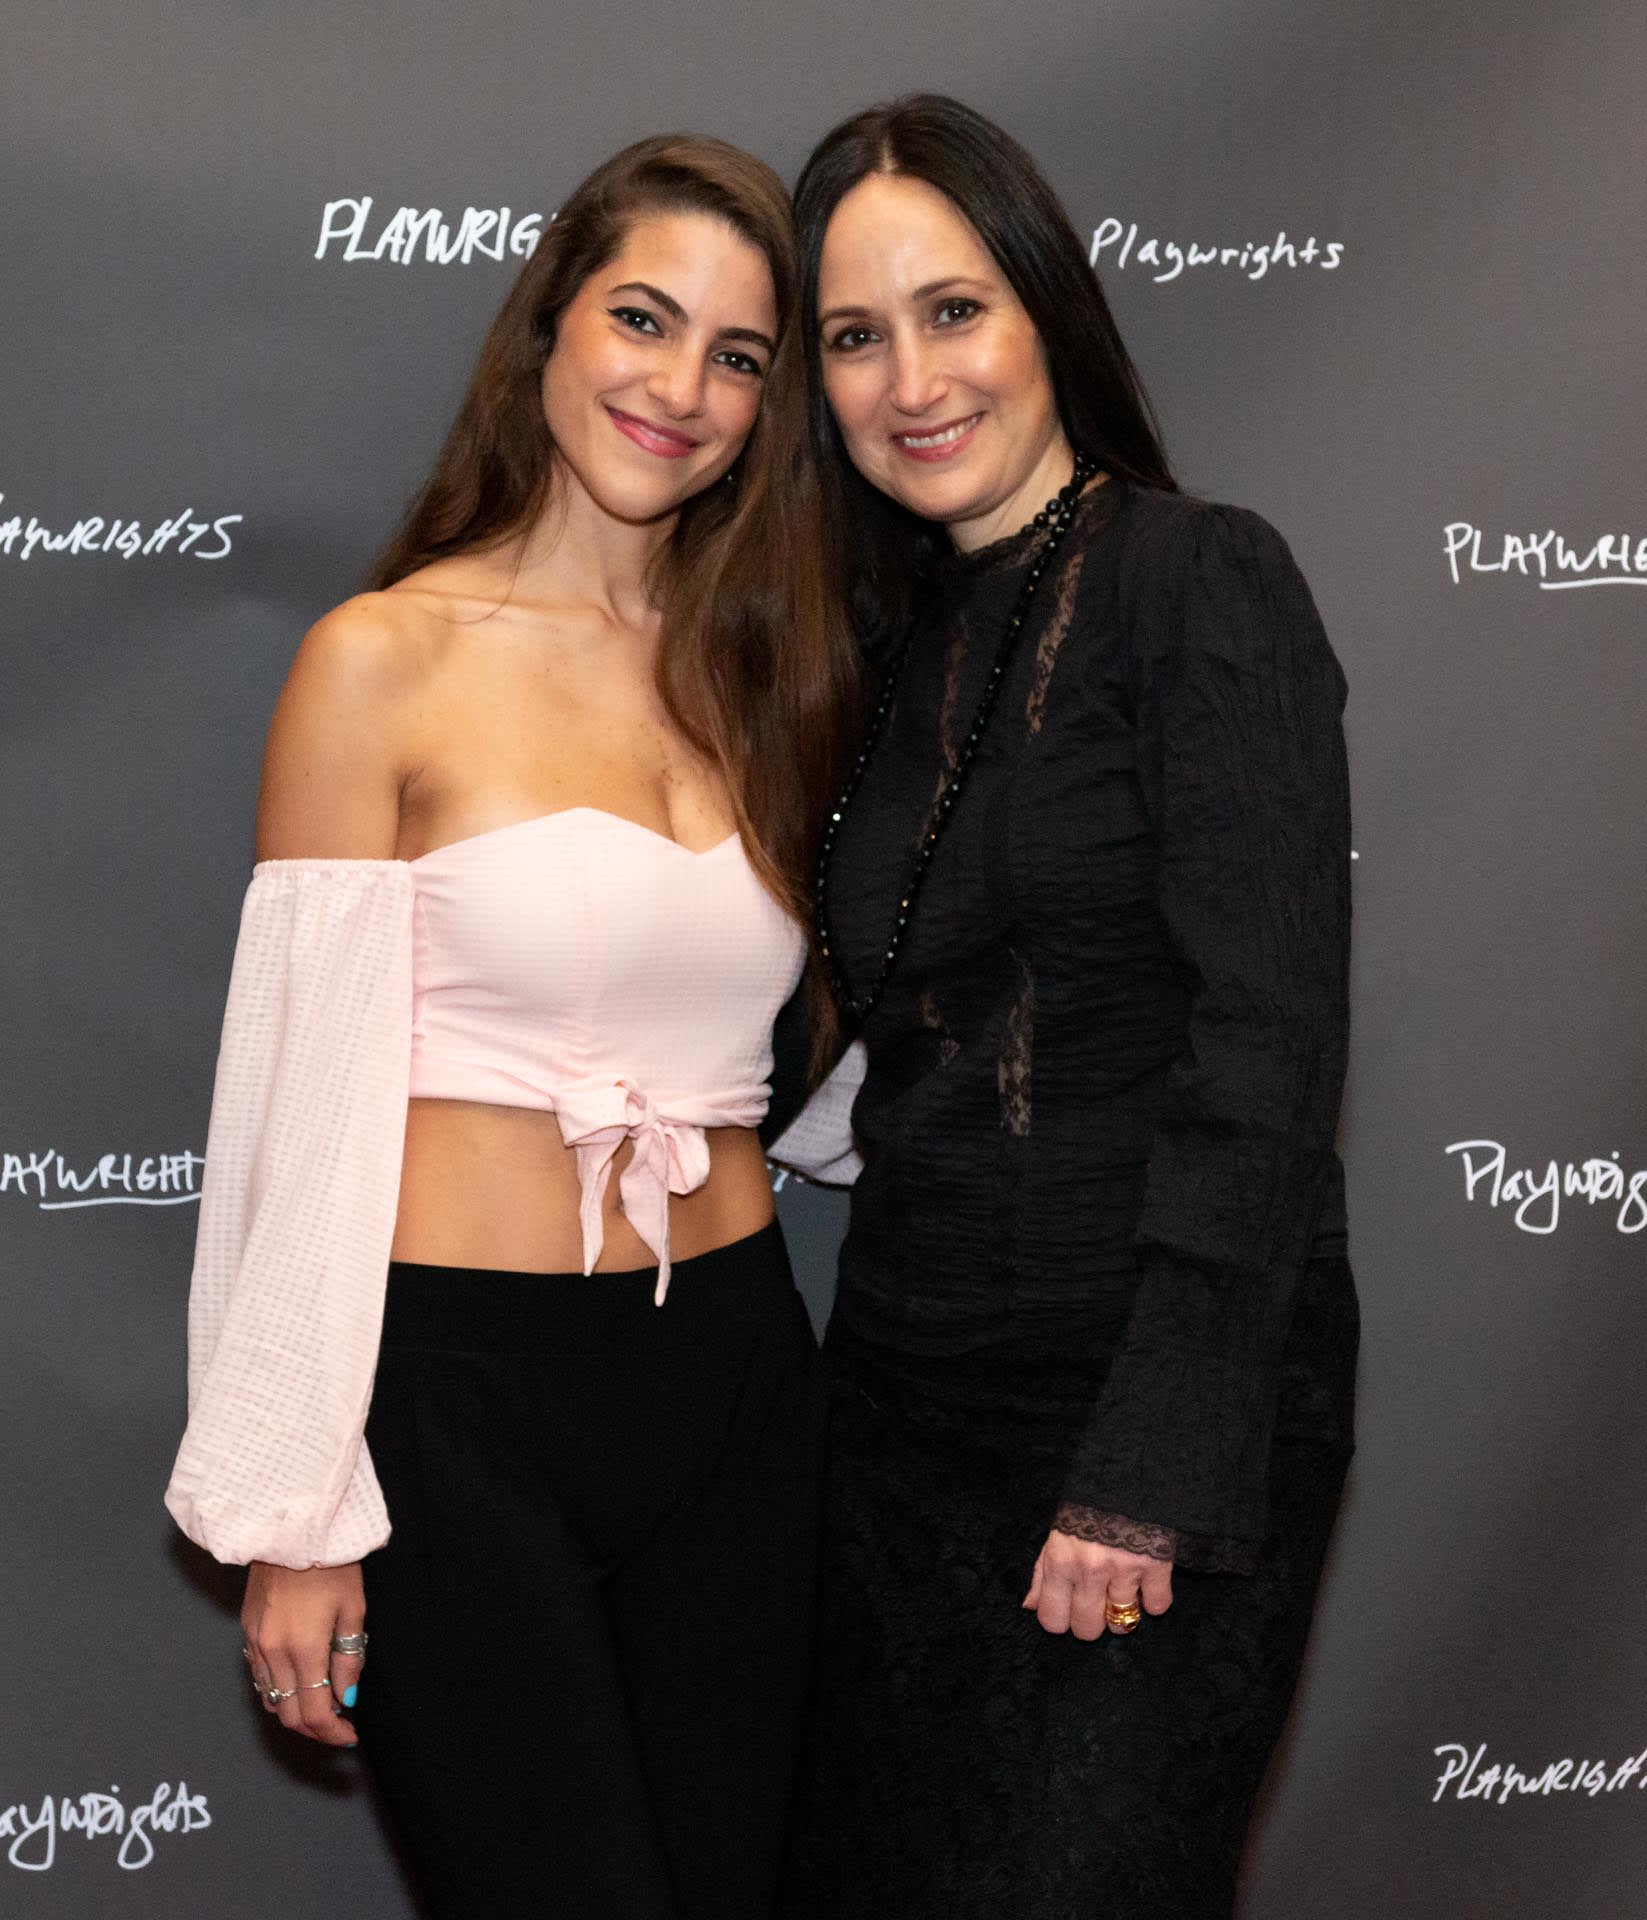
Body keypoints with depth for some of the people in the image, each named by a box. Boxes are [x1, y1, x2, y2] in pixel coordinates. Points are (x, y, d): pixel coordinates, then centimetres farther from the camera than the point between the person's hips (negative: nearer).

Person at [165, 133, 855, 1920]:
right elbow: (308, 1099, -8)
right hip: (457, 1387, -5)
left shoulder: (764, 667, 9)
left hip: (733, 1372, 5)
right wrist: (294, 1515, -8)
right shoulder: (388, 661, -7)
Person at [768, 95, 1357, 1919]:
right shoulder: (912, 644, 12)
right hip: (910, 1393, 7)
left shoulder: (1198, 579, -9)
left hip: (1162, 1418, -7)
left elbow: (1266, 1038, -17)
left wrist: (1146, 1474, -20)